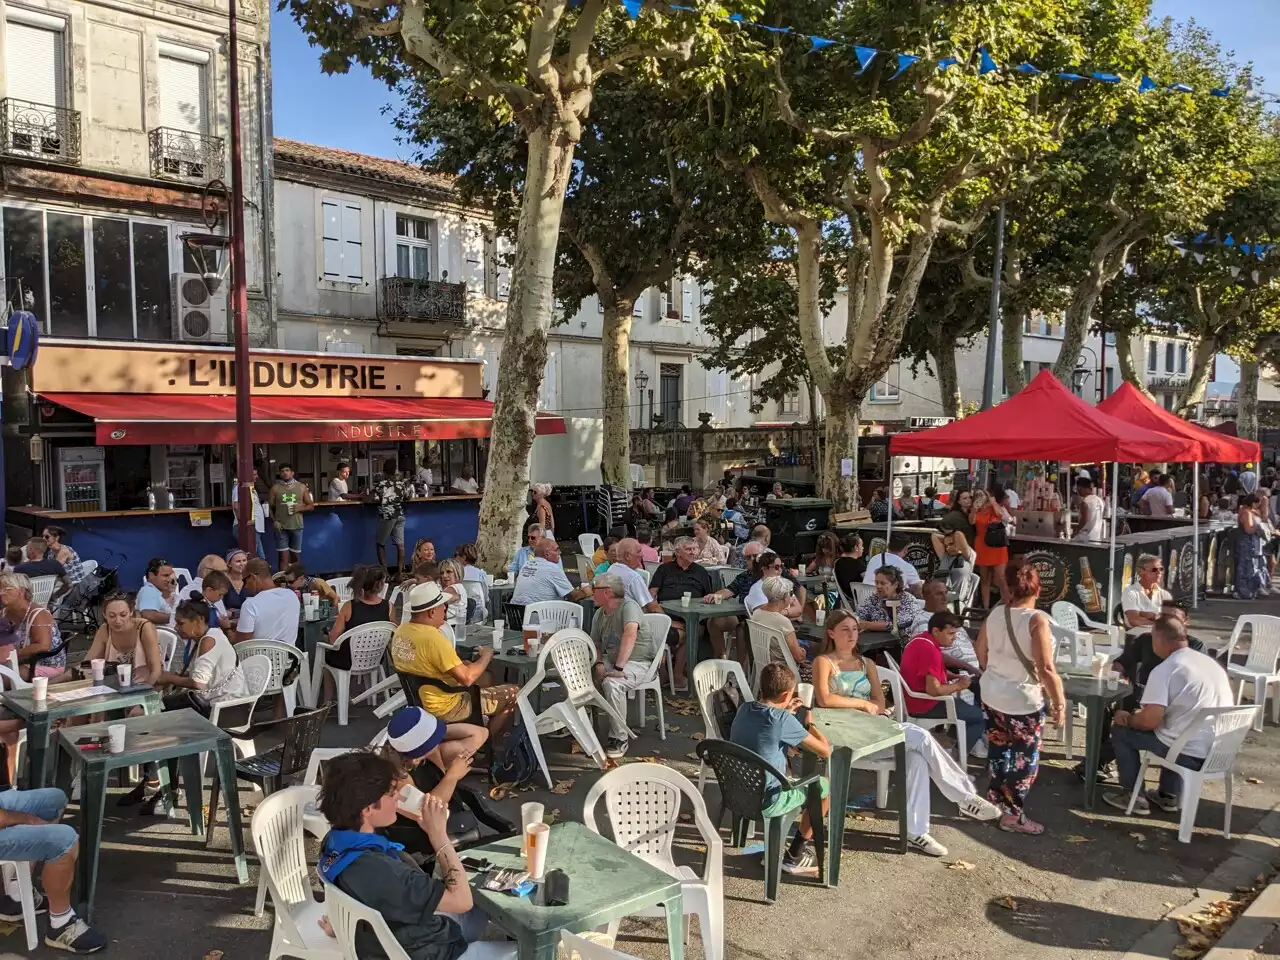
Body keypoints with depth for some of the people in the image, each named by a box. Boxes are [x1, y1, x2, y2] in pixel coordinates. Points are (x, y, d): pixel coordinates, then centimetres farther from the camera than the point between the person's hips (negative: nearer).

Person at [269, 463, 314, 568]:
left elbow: (311, 506, 9)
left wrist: (300, 508, -9)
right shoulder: (275, 488, 4)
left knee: (296, 555, 10)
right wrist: (274, 521, -8)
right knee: (283, 556, -3)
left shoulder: (301, 487, 6)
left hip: (296, 526, 1)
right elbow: (269, 507, 5)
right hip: (281, 527, -1)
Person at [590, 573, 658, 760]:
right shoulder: (599, 614, 9)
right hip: (610, 660, 7)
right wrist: (599, 664, -9)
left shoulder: (628, 606, -16)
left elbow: (630, 634, -31)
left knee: (611, 684, -34)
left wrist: (618, 667, -37)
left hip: (637, 662, -7)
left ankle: (620, 738, -21)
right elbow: (595, 644, 13)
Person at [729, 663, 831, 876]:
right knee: (824, 786, 14)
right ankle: (795, 856, 22)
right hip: (764, 802, -7)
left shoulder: (744, 709, -1)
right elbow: (825, 751, -13)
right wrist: (809, 723, 3)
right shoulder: (784, 721, -20)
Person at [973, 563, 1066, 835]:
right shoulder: (1037, 620, -21)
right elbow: (1046, 669, -24)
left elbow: (980, 651, 11)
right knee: (1025, 758, 9)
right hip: (1023, 701, -6)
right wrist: (1059, 703, -14)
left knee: (998, 749, 21)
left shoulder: (995, 614, -3)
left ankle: (995, 802, 34)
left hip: (991, 695, 6)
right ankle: (1013, 816, 17)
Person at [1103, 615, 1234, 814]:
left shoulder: (1164, 670, -14)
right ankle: (1169, 795, 34)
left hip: (1191, 756, -8)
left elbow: (1150, 721, -21)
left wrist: (1127, 718, 4)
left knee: (1120, 730, 10)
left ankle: (1131, 795, 16)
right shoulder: (1211, 662, 11)